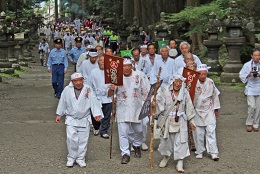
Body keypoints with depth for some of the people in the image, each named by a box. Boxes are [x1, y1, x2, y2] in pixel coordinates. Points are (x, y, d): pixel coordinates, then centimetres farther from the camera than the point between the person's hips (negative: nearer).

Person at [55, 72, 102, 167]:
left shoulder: (88, 89, -5)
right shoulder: (67, 90, -4)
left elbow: (94, 102, -6)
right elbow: (62, 102, 8)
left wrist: (97, 114, -15)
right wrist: (59, 114, 14)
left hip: (84, 119, 0)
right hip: (71, 119, 0)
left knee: (83, 140, 4)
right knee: (71, 138, -10)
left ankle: (80, 159, 18)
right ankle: (71, 158, 7)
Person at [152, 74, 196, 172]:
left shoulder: (185, 93, 3)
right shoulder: (164, 91, -4)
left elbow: (189, 107, 9)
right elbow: (159, 101, -10)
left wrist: (191, 120, 11)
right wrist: (155, 104, -33)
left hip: (180, 121, 1)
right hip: (167, 120, -1)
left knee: (180, 141, -5)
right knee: (166, 139, 10)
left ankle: (180, 163, 0)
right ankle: (166, 157, 36)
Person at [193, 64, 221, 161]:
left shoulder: (210, 83, -1)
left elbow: (215, 96, 9)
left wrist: (216, 109, 13)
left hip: (209, 111, 0)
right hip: (197, 111, 0)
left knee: (211, 131, -4)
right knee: (198, 133, 4)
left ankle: (213, 152, -2)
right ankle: (199, 151, 17)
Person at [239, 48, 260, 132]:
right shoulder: (247, 65, -3)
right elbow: (241, 75, 3)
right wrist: (248, 75, -15)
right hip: (250, 88, -2)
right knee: (252, 106, -12)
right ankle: (249, 123, 7)